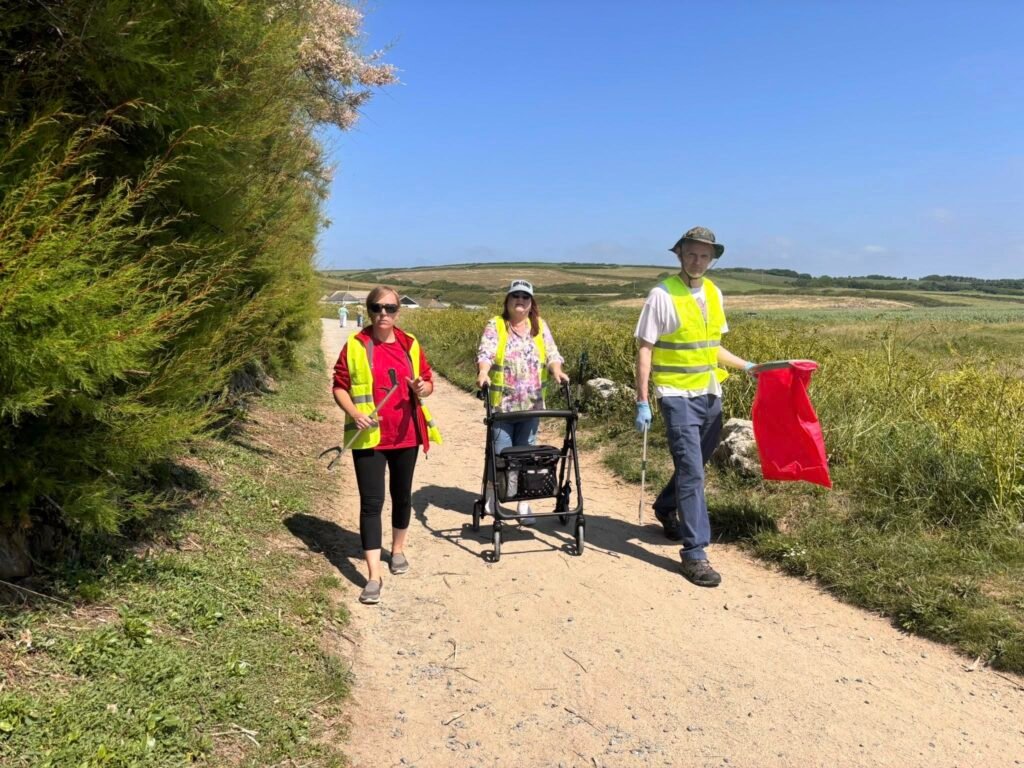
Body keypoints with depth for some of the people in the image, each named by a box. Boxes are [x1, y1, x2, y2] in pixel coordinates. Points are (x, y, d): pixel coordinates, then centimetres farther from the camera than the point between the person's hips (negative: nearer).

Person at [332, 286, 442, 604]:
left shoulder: (410, 344, 2)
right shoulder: (355, 345, -5)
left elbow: (429, 381, 8)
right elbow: (339, 387, -1)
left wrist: (422, 389, -15)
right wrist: (354, 413, -18)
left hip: (406, 434, 3)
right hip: (369, 436, -3)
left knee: (402, 494, 18)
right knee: (371, 502, -5)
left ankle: (398, 549, 42)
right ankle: (374, 576, -1)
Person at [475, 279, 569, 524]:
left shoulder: (540, 326, 10)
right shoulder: (495, 325, 0)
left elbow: (551, 353, 2)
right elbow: (485, 352, -15)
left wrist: (557, 372, -19)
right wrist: (483, 373, -35)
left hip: (531, 405, 3)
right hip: (502, 404, -3)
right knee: (500, 454, 1)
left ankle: (524, 504, 16)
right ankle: (491, 500, 21)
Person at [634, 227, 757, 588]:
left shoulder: (713, 293, 9)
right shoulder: (663, 294, -10)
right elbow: (644, 349, -11)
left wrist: (746, 366, 10)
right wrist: (642, 402, -14)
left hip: (710, 394, 7)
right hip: (678, 395, -7)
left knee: (695, 464, 19)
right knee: (691, 471, -9)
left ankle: (665, 508, 45)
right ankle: (694, 553, -2)